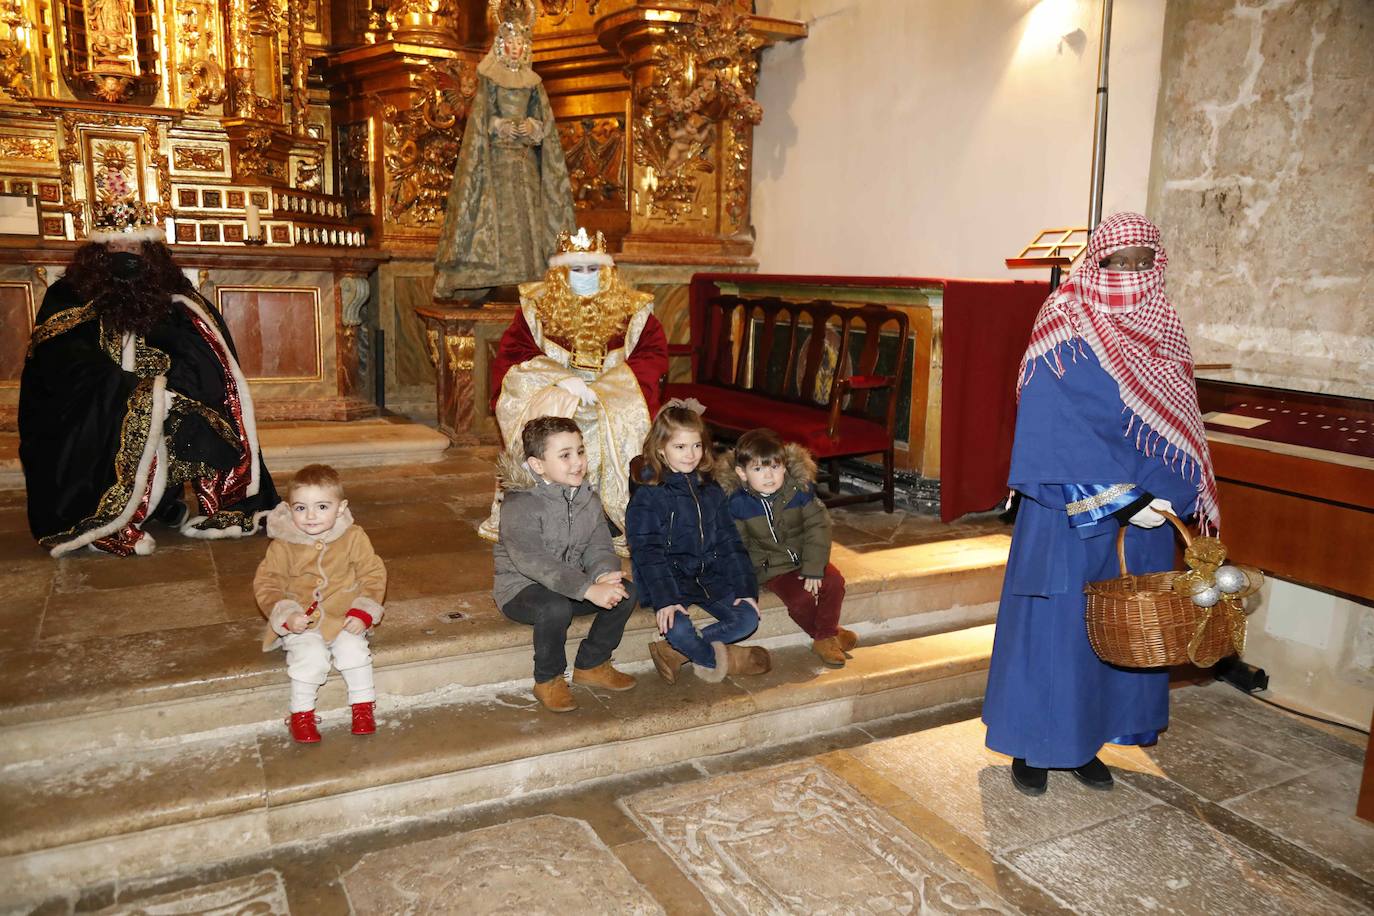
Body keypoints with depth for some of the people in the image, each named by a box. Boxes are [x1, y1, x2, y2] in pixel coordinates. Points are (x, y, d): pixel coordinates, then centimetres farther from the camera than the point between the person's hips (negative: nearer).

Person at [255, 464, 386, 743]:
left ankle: (363, 706, 3)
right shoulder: (282, 546, -9)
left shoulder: (353, 537, -7)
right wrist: (287, 615, -19)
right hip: (301, 623, -1)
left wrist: (363, 613, -11)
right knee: (310, 656, -25)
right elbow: (266, 585, -4)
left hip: (343, 618, 1)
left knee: (353, 650, -22)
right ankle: (301, 713, -1)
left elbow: (373, 575, -1)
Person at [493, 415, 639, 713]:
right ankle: (548, 680, -9)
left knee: (625, 590, -14)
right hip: (521, 588, -6)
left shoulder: (587, 499, 3)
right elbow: (534, 562, -32)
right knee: (555, 608, -37)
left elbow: (599, 547, -3)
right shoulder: (521, 505, -21)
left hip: (573, 584, 7)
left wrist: (604, 574, -29)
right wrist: (588, 589, -41)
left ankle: (590, 665, 7)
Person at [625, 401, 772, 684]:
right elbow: (647, 552, -13)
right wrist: (665, 599, -23)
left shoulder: (711, 491, 10)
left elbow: (730, 543, 12)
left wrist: (746, 588, 3)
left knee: (747, 617, -11)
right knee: (678, 627, -29)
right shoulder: (648, 496, -8)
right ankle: (723, 659, 1)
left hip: (709, 575, 6)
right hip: (670, 577, -5)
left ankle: (676, 652, -6)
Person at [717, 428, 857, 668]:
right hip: (772, 566, -3)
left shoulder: (800, 488, -12)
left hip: (805, 557, 3)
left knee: (833, 580, -18)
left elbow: (817, 526, -10)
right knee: (800, 598, -24)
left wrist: (813, 568, -15)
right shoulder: (737, 503, -17)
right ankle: (830, 633, 5)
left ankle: (825, 637, 3)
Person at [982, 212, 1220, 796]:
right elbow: (1056, 426, -18)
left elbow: (1176, 425, 7)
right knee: (1052, 620, 2)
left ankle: (1084, 741, 28)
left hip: (1142, 510, 6)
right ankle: (1031, 746, 18)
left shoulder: (1162, 330, 7)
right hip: (1065, 512, -5)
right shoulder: (1065, 326, -10)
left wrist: (1166, 494, -8)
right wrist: (1118, 496, -22)